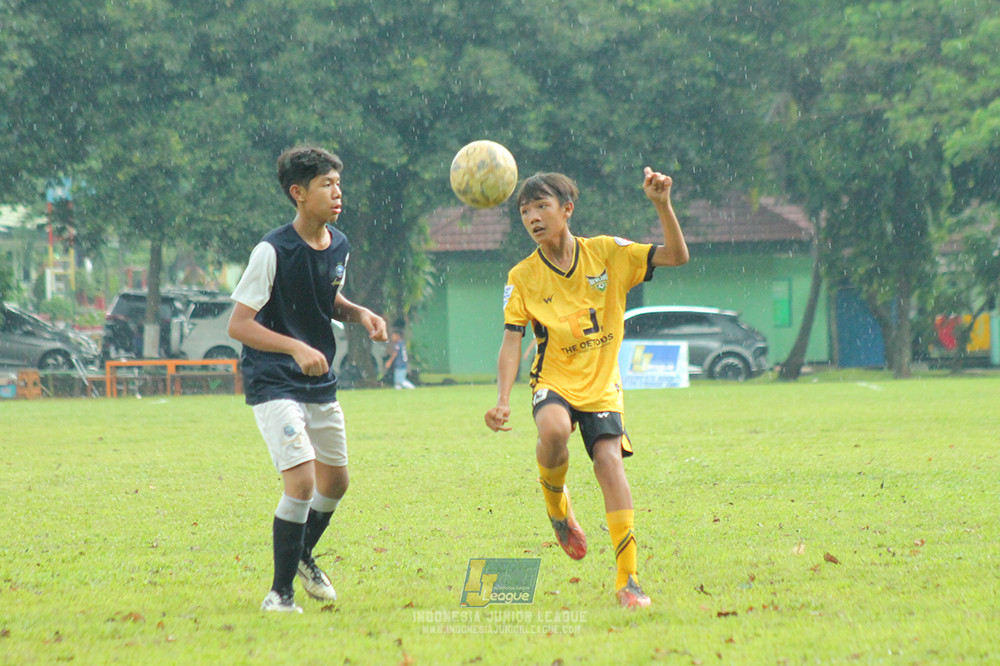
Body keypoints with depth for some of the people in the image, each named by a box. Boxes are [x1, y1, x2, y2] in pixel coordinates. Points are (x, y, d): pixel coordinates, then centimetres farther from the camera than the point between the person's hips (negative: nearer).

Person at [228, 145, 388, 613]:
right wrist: (296, 348, -31)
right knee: (301, 480, -18)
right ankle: (280, 592, -6)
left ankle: (302, 556, 44)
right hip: (274, 384, -8)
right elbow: (238, 325, -19)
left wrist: (360, 314, 1)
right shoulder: (273, 251, -19)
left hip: (321, 382, 8)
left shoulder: (339, 246, 3)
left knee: (335, 482, 17)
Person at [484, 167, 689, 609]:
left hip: (601, 383, 1)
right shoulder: (523, 278, -3)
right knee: (554, 430, -34)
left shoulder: (606, 253, -2)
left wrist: (662, 205, -18)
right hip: (554, 381, -1)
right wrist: (503, 401, -18)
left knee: (609, 460, -18)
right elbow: (511, 341, -5)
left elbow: (676, 256, -3)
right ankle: (556, 502, -1)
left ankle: (628, 579, -13)